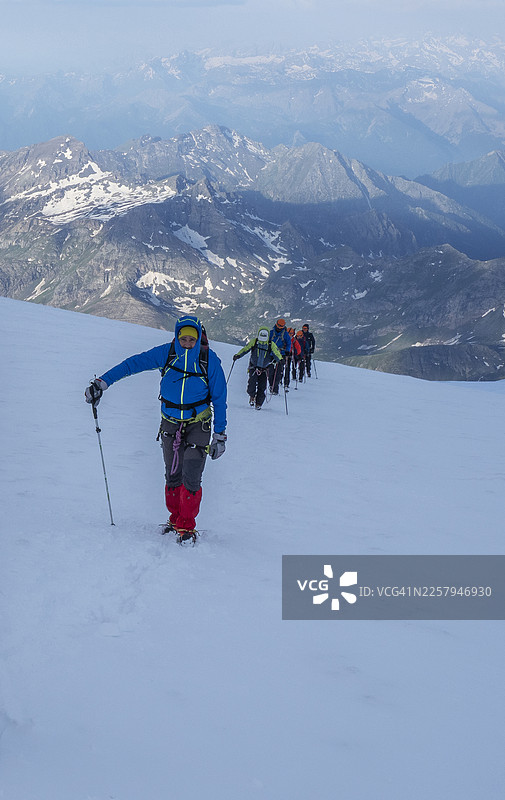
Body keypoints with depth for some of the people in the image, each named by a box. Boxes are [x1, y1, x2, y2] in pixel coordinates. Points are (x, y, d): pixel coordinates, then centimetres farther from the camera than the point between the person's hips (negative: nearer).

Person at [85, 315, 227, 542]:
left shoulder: (209, 360, -14)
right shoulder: (166, 353, -10)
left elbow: (219, 399, -6)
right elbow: (133, 364, -7)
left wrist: (220, 435, -6)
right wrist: (102, 382, -14)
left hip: (198, 424, -2)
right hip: (170, 423, 2)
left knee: (191, 477, -13)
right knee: (172, 477, 6)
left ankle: (187, 526, -2)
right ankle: (175, 518, 25)